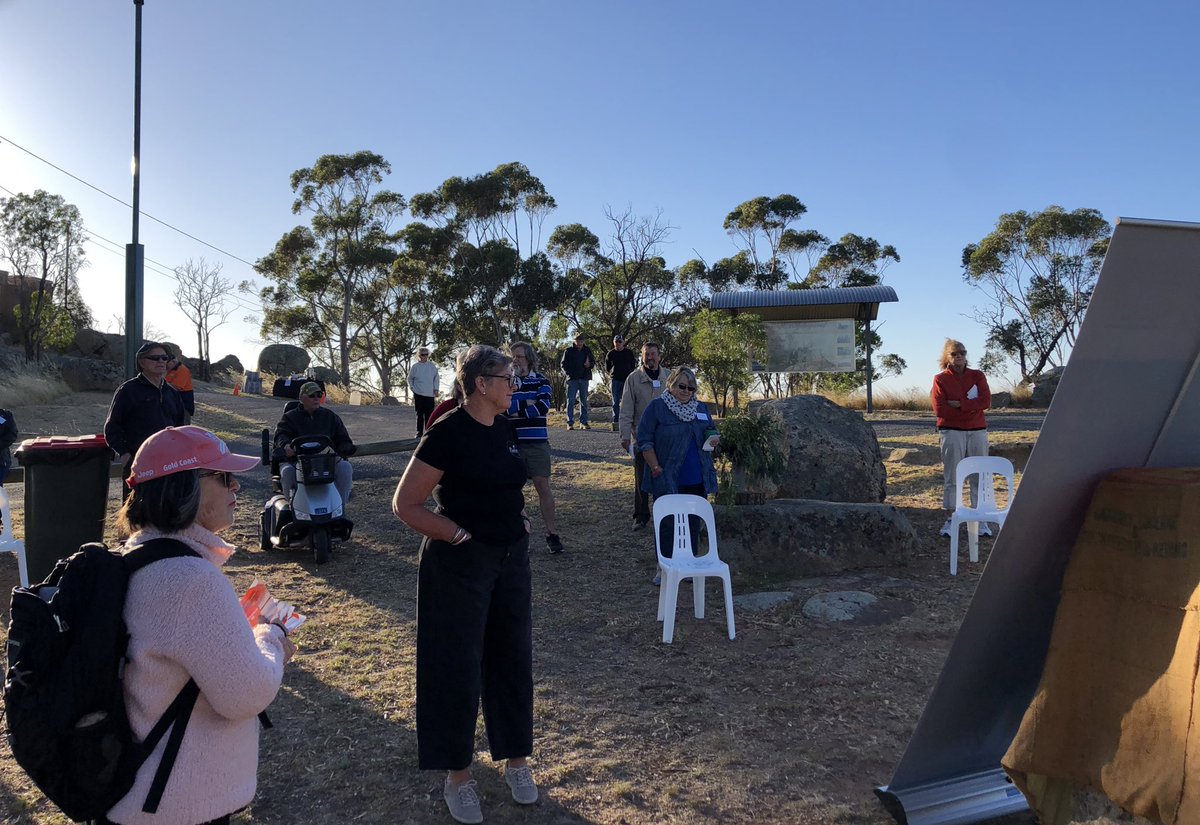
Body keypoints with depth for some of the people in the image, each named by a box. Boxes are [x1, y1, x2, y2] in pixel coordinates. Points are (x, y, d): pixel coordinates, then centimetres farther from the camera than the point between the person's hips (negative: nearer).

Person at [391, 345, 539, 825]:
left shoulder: (504, 429, 4)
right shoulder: (448, 434, -17)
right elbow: (405, 505, -16)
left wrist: (515, 522, 5)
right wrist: (459, 534, -15)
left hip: (511, 559, 7)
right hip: (461, 564, -7)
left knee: (513, 659, 14)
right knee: (459, 666, 6)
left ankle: (516, 759, 32)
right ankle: (457, 775, 24)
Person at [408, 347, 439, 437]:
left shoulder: (432, 366, 4)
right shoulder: (415, 367, 1)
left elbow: (436, 378, 10)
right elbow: (410, 379, 11)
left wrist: (436, 389, 3)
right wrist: (412, 388, 1)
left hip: (430, 394, 1)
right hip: (418, 394, -1)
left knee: (429, 414, -2)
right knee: (420, 414, 4)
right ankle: (419, 432, 11)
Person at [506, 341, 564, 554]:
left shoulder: (541, 381, 4)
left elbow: (543, 407, -13)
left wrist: (514, 409, -12)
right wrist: (527, 403, -12)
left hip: (537, 443, -1)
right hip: (511, 442, 1)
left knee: (543, 486, 0)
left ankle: (552, 534, 8)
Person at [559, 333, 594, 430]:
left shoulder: (587, 350, 11)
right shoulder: (569, 350, 3)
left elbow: (593, 362, 16)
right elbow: (564, 364, 4)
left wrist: (589, 364, -8)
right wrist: (569, 373, -11)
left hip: (584, 378, 3)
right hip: (572, 379, -3)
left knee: (584, 401, 7)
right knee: (571, 401, -5)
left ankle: (584, 422, 12)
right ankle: (570, 422, -2)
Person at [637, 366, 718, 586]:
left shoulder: (701, 408, 11)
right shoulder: (656, 407, -5)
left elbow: (711, 432, 23)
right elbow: (644, 440, -7)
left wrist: (712, 438, -1)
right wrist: (655, 467, -14)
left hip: (696, 480, 5)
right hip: (667, 481, -5)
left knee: (693, 524, 11)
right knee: (666, 524, 3)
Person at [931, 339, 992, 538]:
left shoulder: (977, 376, 9)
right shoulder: (940, 379, 3)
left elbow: (986, 401, -5)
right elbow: (939, 409, -9)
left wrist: (960, 404, -13)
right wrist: (971, 407, -6)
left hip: (977, 431, 2)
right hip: (951, 432, -2)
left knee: (979, 476, 3)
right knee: (951, 477, -1)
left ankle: (981, 519, 8)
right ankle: (952, 518, 5)